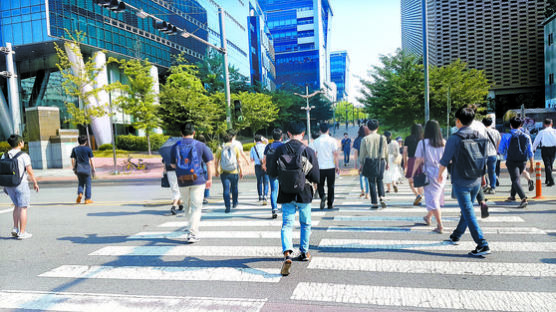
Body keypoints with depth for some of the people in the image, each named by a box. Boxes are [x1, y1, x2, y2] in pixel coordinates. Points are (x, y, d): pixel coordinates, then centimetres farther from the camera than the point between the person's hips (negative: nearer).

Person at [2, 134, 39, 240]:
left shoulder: (4, 156, 5)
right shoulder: (24, 155, -11)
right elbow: (30, 171, -12)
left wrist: (5, 185, 14)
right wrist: (35, 183, -1)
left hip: (9, 184, 6)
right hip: (21, 184, -6)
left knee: (17, 206, 21)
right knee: (23, 208, 1)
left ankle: (15, 228, 16)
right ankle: (22, 233, 3)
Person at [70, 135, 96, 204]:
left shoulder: (74, 149, 5)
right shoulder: (88, 149, -4)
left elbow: (73, 160, 2)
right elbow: (91, 160, -5)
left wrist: (74, 168, 13)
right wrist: (93, 169, 0)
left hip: (78, 169, 3)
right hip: (86, 168, -3)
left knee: (80, 183, 20)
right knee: (88, 184, 6)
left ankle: (80, 193, -5)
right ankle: (87, 199, 6)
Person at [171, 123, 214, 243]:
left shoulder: (175, 147, 3)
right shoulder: (200, 145, -2)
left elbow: (173, 165, 11)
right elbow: (209, 162, 0)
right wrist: (209, 179, 9)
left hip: (182, 181, 3)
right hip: (197, 180, -3)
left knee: (187, 205, 19)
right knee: (196, 206, 0)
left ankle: (190, 227, 31)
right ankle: (192, 233, -7)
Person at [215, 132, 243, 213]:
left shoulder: (220, 149, 1)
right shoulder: (235, 148, 1)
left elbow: (216, 161, 4)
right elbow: (239, 161, 1)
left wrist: (217, 170, 18)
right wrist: (241, 171, 7)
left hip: (224, 173, -1)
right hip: (234, 172, 1)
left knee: (226, 189, 0)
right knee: (234, 188, 18)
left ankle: (227, 207, -7)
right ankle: (234, 203, 33)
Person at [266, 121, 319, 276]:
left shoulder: (279, 150, -6)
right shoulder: (309, 151, -10)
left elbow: (272, 172, 0)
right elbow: (316, 178, -8)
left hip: (286, 195, 0)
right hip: (304, 194, 0)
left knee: (287, 224, 5)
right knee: (305, 224, 20)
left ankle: (287, 253, -17)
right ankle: (304, 252, 31)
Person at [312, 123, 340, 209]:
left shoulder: (316, 141, -1)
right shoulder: (332, 140, -3)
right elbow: (335, 154, -4)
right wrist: (337, 166, 2)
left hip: (320, 167, 0)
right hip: (331, 167, 0)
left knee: (320, 185, 14)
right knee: (331, 186, 10)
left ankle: (322, 195, -13)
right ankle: (330, 204, 14)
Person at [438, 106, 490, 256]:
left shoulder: (454, 139, -15)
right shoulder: (479, 136, 2)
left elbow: (444, 161, -11)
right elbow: (483, 158, 12)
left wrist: (440, 175, 7)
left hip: (461, 182, -6)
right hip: (476, 181, 6)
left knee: (469, 213, -2)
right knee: (466, 210, 20)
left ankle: (483, 245, -5)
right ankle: (456, 236, 36)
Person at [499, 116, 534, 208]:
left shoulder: (506, 137, -9)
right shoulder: (526, 137, 2)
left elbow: (501, 150, -3)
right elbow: (530, 152, 4)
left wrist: (506, 153, 20)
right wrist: (532, 165, 9)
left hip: (512, 162, -5)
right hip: (523, 162, 5)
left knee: (515, 180, -5)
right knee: (515, 179, 22)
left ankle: (523, 198, -21)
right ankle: (512, 196, 35)